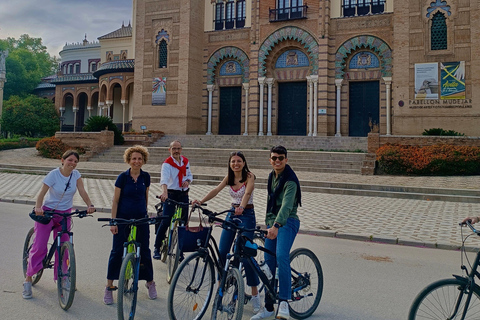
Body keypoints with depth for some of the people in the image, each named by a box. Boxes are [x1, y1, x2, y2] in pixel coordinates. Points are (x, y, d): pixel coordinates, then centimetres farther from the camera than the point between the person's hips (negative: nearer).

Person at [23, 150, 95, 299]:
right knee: (39, 246, -5)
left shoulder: (76, 174, -4)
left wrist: (89, 205, -28)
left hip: (65, 214, 4)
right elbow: (42, 193, -20)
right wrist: (38, 207, -38)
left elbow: (82, 191, -11)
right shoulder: (53, 174, -15)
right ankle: (28, 279, 10)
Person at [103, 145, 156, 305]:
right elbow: (115, 200, -5)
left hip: (141, 219, 2)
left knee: (144, 251, 9)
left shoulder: (145, 177, 1)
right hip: (123, 219, -2)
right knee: (117, 251, 1)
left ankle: (150, 282, 26)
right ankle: (109, 287, 14)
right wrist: (113, 222, -9)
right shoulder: (123, 177, -7)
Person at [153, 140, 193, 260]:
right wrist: (164, 192, -44)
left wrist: (188, 181, -5)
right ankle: (157, 248, 4)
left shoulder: (185, 161, 9)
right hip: (171, 195, -5)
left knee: (184, 222, 7)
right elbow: (164, 179, -26)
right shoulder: (167, 163, -11)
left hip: (183, 195, 5)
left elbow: (189, 174, 20)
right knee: (165, 221, -11)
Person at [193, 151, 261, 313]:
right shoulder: (229, 177, 5)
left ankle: (255, 294, 5)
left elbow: (247, 192, -30)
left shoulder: (249, 176, -12)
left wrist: (242, 206, -49)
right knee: (222, 252, 1)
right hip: (232, 213, 5)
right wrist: (201, 201, -23)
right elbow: (216, 190, -8)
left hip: (246, 215, -5)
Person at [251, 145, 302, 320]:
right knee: (269, 264, 7)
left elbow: (286, 205, -30)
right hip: (272, 222, 7)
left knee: (281, 257, -29)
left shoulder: (290, 180, -15)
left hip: (288, 222, -7)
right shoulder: (271, 176, 11)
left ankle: (284, 302, -21)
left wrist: (276, 225, -42)